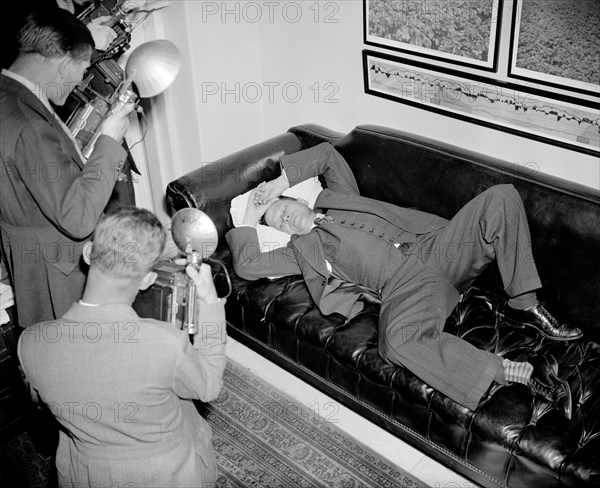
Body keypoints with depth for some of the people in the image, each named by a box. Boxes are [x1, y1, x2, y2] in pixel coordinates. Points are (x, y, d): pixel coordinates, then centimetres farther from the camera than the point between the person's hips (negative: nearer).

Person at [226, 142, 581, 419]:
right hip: (404, 282, -5)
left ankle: (524, 306, -15)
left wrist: (282, 181, 23)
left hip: (432, 245, 5)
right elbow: (247, 265, 6)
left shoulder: (335, 198, 27)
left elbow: (327, 154, 32)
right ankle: (522, 372, -37)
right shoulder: (302, 248, 16)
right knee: (397, 341, -41)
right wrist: (250, 221, 18)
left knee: (501, 198, -16)